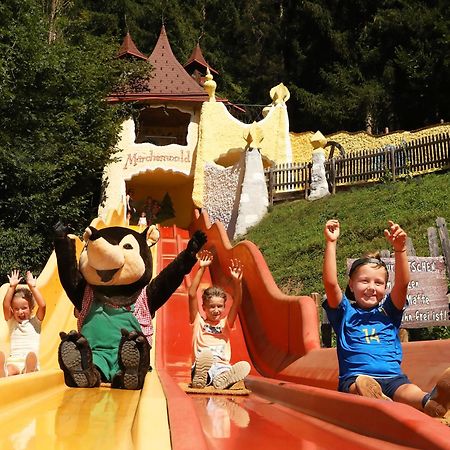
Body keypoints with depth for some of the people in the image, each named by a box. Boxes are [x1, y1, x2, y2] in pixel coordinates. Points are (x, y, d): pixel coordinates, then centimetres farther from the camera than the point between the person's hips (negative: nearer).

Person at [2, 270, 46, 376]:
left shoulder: (35, 322, 16)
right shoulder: (12, 322, 21)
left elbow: (42, 305, 0)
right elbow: (6, 306, 5)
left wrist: (32, 286, 3)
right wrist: (12, 286, 2)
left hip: (30, 363, -1)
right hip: (13, 362, 1)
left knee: (31, 355, -36)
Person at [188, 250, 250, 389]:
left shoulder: (225, 324, 17)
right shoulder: (199, 321, 12)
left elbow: (237, 303, 1)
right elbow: (192, 295, -1)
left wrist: (237, 281, -17)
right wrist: (201, 269, -7)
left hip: (223, 369, 3)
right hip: (201, 369, -3)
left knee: (245, 366, -31)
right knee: (206, 354, -40)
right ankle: (198, 383, -31)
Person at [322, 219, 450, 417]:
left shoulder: (388, 311, 23)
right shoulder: (346, 311, 18)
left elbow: (402, 283, 5)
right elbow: (330, 283, 1)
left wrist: (399, 249, -9)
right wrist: (331, 243, -4)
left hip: (392, 378, 1)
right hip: (354, 378, -1)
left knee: (409, 392, -34)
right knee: (362, 386, -38)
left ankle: (430, 401, -67)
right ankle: (374, 401, -72)